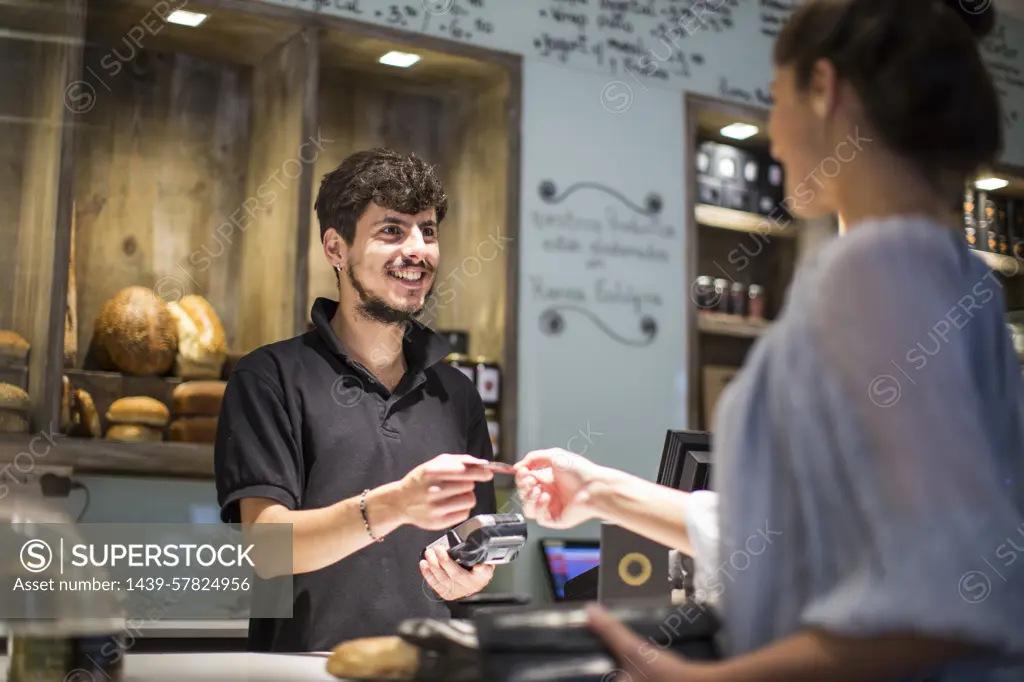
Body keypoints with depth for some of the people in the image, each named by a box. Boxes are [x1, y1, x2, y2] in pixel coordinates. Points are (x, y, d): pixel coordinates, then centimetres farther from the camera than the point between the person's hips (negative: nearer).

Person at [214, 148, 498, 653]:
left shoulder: (456, 394, 14)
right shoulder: (271, 377, 1)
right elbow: (266, 544, -9)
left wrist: (474, 576, -1)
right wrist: (393, 505, -22)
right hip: (306, 665, -3)